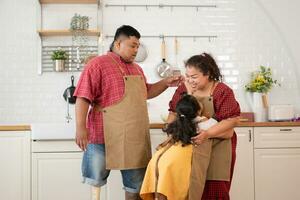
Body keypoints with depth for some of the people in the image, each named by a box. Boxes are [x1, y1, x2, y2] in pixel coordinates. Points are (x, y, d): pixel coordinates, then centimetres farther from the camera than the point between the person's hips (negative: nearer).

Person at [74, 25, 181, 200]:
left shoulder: (137, 68, 16)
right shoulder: (98, 64, -7)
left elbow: (146, 92, 29)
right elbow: (83, 98, -13)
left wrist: (166, 83, 14)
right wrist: (81, 128, -22)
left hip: (135, 138, 7)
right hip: (105, 137, -7)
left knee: (137, 185, 13)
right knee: (96, 181, 1)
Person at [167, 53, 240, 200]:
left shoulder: (222, 91, -11)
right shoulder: (183, 89, 3)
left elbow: (232, 119, -16)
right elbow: (174, 112, 12)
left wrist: (208, 134, -26)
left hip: (217, 145, -4)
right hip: (189, 145, 4)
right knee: (190, 186, 3)